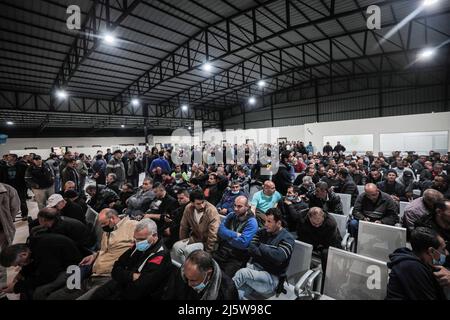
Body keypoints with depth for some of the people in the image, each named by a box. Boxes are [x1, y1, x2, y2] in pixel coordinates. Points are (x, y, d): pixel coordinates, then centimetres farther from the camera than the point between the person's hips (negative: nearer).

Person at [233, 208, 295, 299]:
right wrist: (268, 254, -13)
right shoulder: (262, 232, 9)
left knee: (242, 272, -30)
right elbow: (251, 249, 1)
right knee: (237, 294, -26)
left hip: (272, 277, -4)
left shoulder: (287, 239, -7)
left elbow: (278, 258, -23)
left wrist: (261, 247, -9)